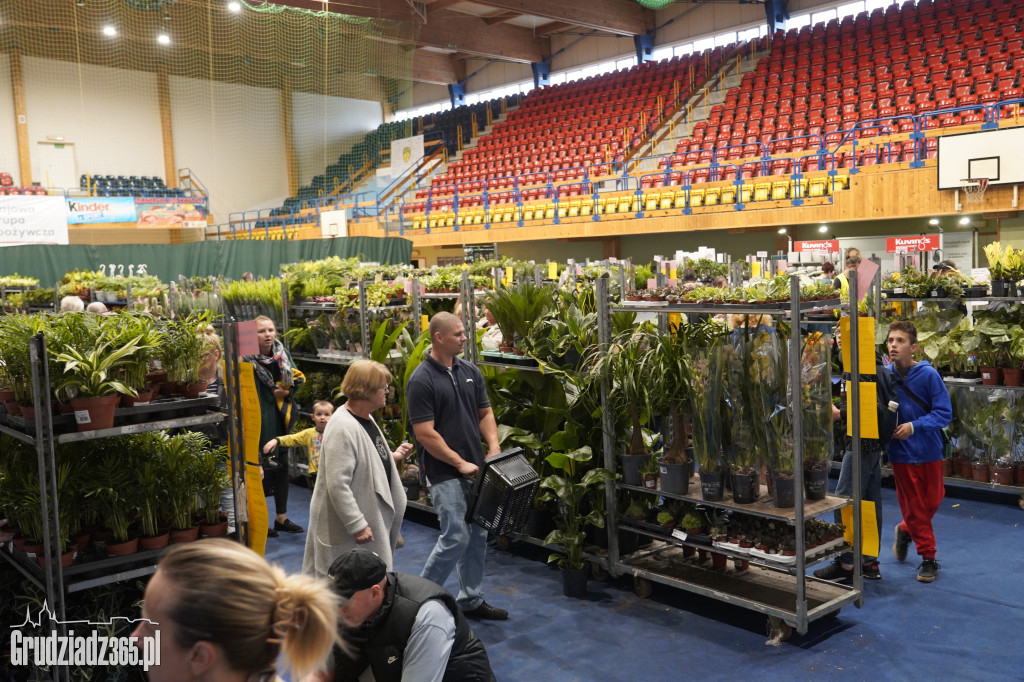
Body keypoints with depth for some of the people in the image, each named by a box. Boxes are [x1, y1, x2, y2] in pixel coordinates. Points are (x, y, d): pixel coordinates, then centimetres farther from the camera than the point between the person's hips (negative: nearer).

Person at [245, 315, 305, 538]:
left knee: (282, 467, 14)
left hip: (279, 418, 7)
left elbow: (298, 378, 12)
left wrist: (286, 390, -5)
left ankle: (282, 517, 28)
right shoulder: (247, 360, -15)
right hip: (258, 419, -7)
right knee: (259, 470, -1)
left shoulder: (283, 355, 4)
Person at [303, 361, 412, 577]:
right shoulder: (343, 428, -24)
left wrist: (393, 457, 6)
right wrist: (357, 525, -25)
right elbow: (337, 485, -27)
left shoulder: (366, 419, 8)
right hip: (345, 526, -10)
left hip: (373, 517, 10)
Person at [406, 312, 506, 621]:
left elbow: (485, 413, 13)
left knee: (478, 536, 12)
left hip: (475, 468, 7)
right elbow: (425, 434, -16)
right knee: (456, 537, -8)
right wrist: (461, 463, -15)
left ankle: (471, 599, 25)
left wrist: (494, 448, -3)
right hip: (444, 472, -7)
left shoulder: (470, 371, 8)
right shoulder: (422, 380, -14)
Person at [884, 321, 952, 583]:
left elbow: (944, 413, -15)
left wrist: (914, 426, -26)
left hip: (929, 450, 0)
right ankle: (928, 558, 25)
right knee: (913, 506, 8)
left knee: (932, 501, 13)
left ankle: (906, 530, 42)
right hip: (901, 453, 1)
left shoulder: (928, 375, -15)